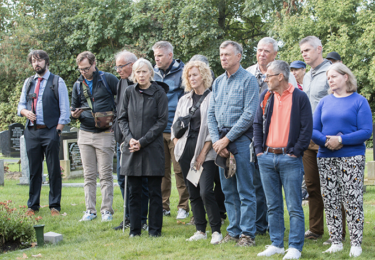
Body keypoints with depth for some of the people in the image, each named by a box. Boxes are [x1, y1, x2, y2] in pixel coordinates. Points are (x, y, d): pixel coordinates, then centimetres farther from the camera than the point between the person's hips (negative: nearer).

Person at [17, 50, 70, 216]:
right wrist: (25, 112, -5)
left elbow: (64, 110, 0)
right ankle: (32, 206, 14)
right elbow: (21, 105, 19)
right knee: (34, 170, 6)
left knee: (54, 170, -1)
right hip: (31, 132, 4)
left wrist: (57, 131, -8)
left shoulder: (57, 82, 3)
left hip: (50, 131, -4)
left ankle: (55, 206, 6)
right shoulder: (28, 82, 15)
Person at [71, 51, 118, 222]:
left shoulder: (108, 79, -3)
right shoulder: (78, 85, 12)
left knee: (105, 174, -2)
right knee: (89, 175, 7)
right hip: (85, 133, 5)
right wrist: (74, 114, -5)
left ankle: (107, 210, 4)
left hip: (105, 134, -5)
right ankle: (90, 210, 12)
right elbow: (74, 107, 18)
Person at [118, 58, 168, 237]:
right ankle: (134, 229, 14)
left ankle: (155, 229, 10)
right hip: (131, 149, 3)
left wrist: (142, 141, -12)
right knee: (134, 191, 6)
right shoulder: (129, 92, 7)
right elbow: (122, 118, 9)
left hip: (152, 148, -3)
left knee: (154, 191, 2)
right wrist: (129, 138, -8)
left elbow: (162, 121, -6)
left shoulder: (159, 93, -3)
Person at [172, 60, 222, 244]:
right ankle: (200, 230, 14)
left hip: (205, 152, -6)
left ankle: (216, 230, -4)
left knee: (205, 191, -14)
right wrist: (177, 147, 4)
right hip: (186, 150, 6)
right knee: (193, 193, 7)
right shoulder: (184, 100, 17)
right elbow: (175, 126, 19)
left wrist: (203, 153, -12)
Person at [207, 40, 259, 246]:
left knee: (245, 191, -4)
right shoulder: (218, 82, 15)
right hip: (221, 141, 7)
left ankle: (247, 233, 0)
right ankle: (233, 231, 17)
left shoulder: (248, 80, -5)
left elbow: (249, 115, -12)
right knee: (228, 190, 10)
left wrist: (227, 139, -13)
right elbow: (211, 113, 13)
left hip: (241, 139, -7)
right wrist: (216, 140, -1)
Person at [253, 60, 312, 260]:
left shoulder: (299, 97, -4)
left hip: (289, 159, -5)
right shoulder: (266, 97, 11)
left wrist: (296, 152, -9)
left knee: (294, 206, -2)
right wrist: (259, 149, 5)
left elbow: (307, 128, -6)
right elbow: (257, 124, 15)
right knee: (273, 205, 10)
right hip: (267, 158, 5)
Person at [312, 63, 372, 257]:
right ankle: (336, 242, 12)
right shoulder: (325, 102, 12)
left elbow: (366, 131, -9)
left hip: (351, 158, -4)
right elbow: (313, 130, 6)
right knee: (330, 202, 5)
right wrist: (326, 140, -13)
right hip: (326, 159, 4)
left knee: (352, 201, -4)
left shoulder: (359, 101, 0)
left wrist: (341, 140, -17)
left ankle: (356, 243, 2)